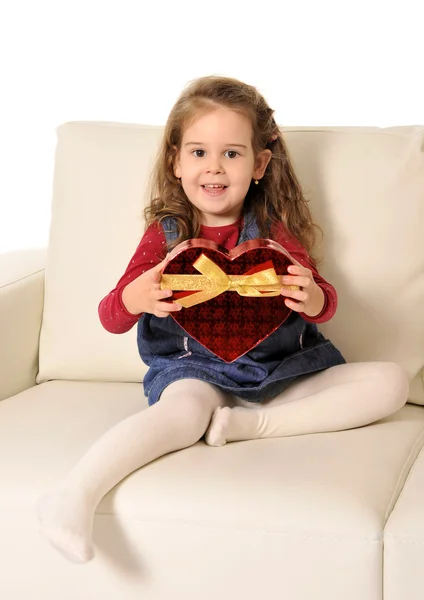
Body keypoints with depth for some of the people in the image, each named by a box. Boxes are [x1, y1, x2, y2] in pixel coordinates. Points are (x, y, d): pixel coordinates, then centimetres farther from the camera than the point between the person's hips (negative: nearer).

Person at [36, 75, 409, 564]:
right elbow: (111, 318, -2)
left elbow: (324, 302, 1)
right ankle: (72, 497, -47)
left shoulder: (274, 231, 4)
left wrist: (313, 298, -26)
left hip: (280, 368, 3)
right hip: (197, 370, -3)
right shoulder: (166, 235, 2)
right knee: (185, 410, -38)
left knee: (390, 381, -13)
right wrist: (134, 298, -28)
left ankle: (250, 424, -22)